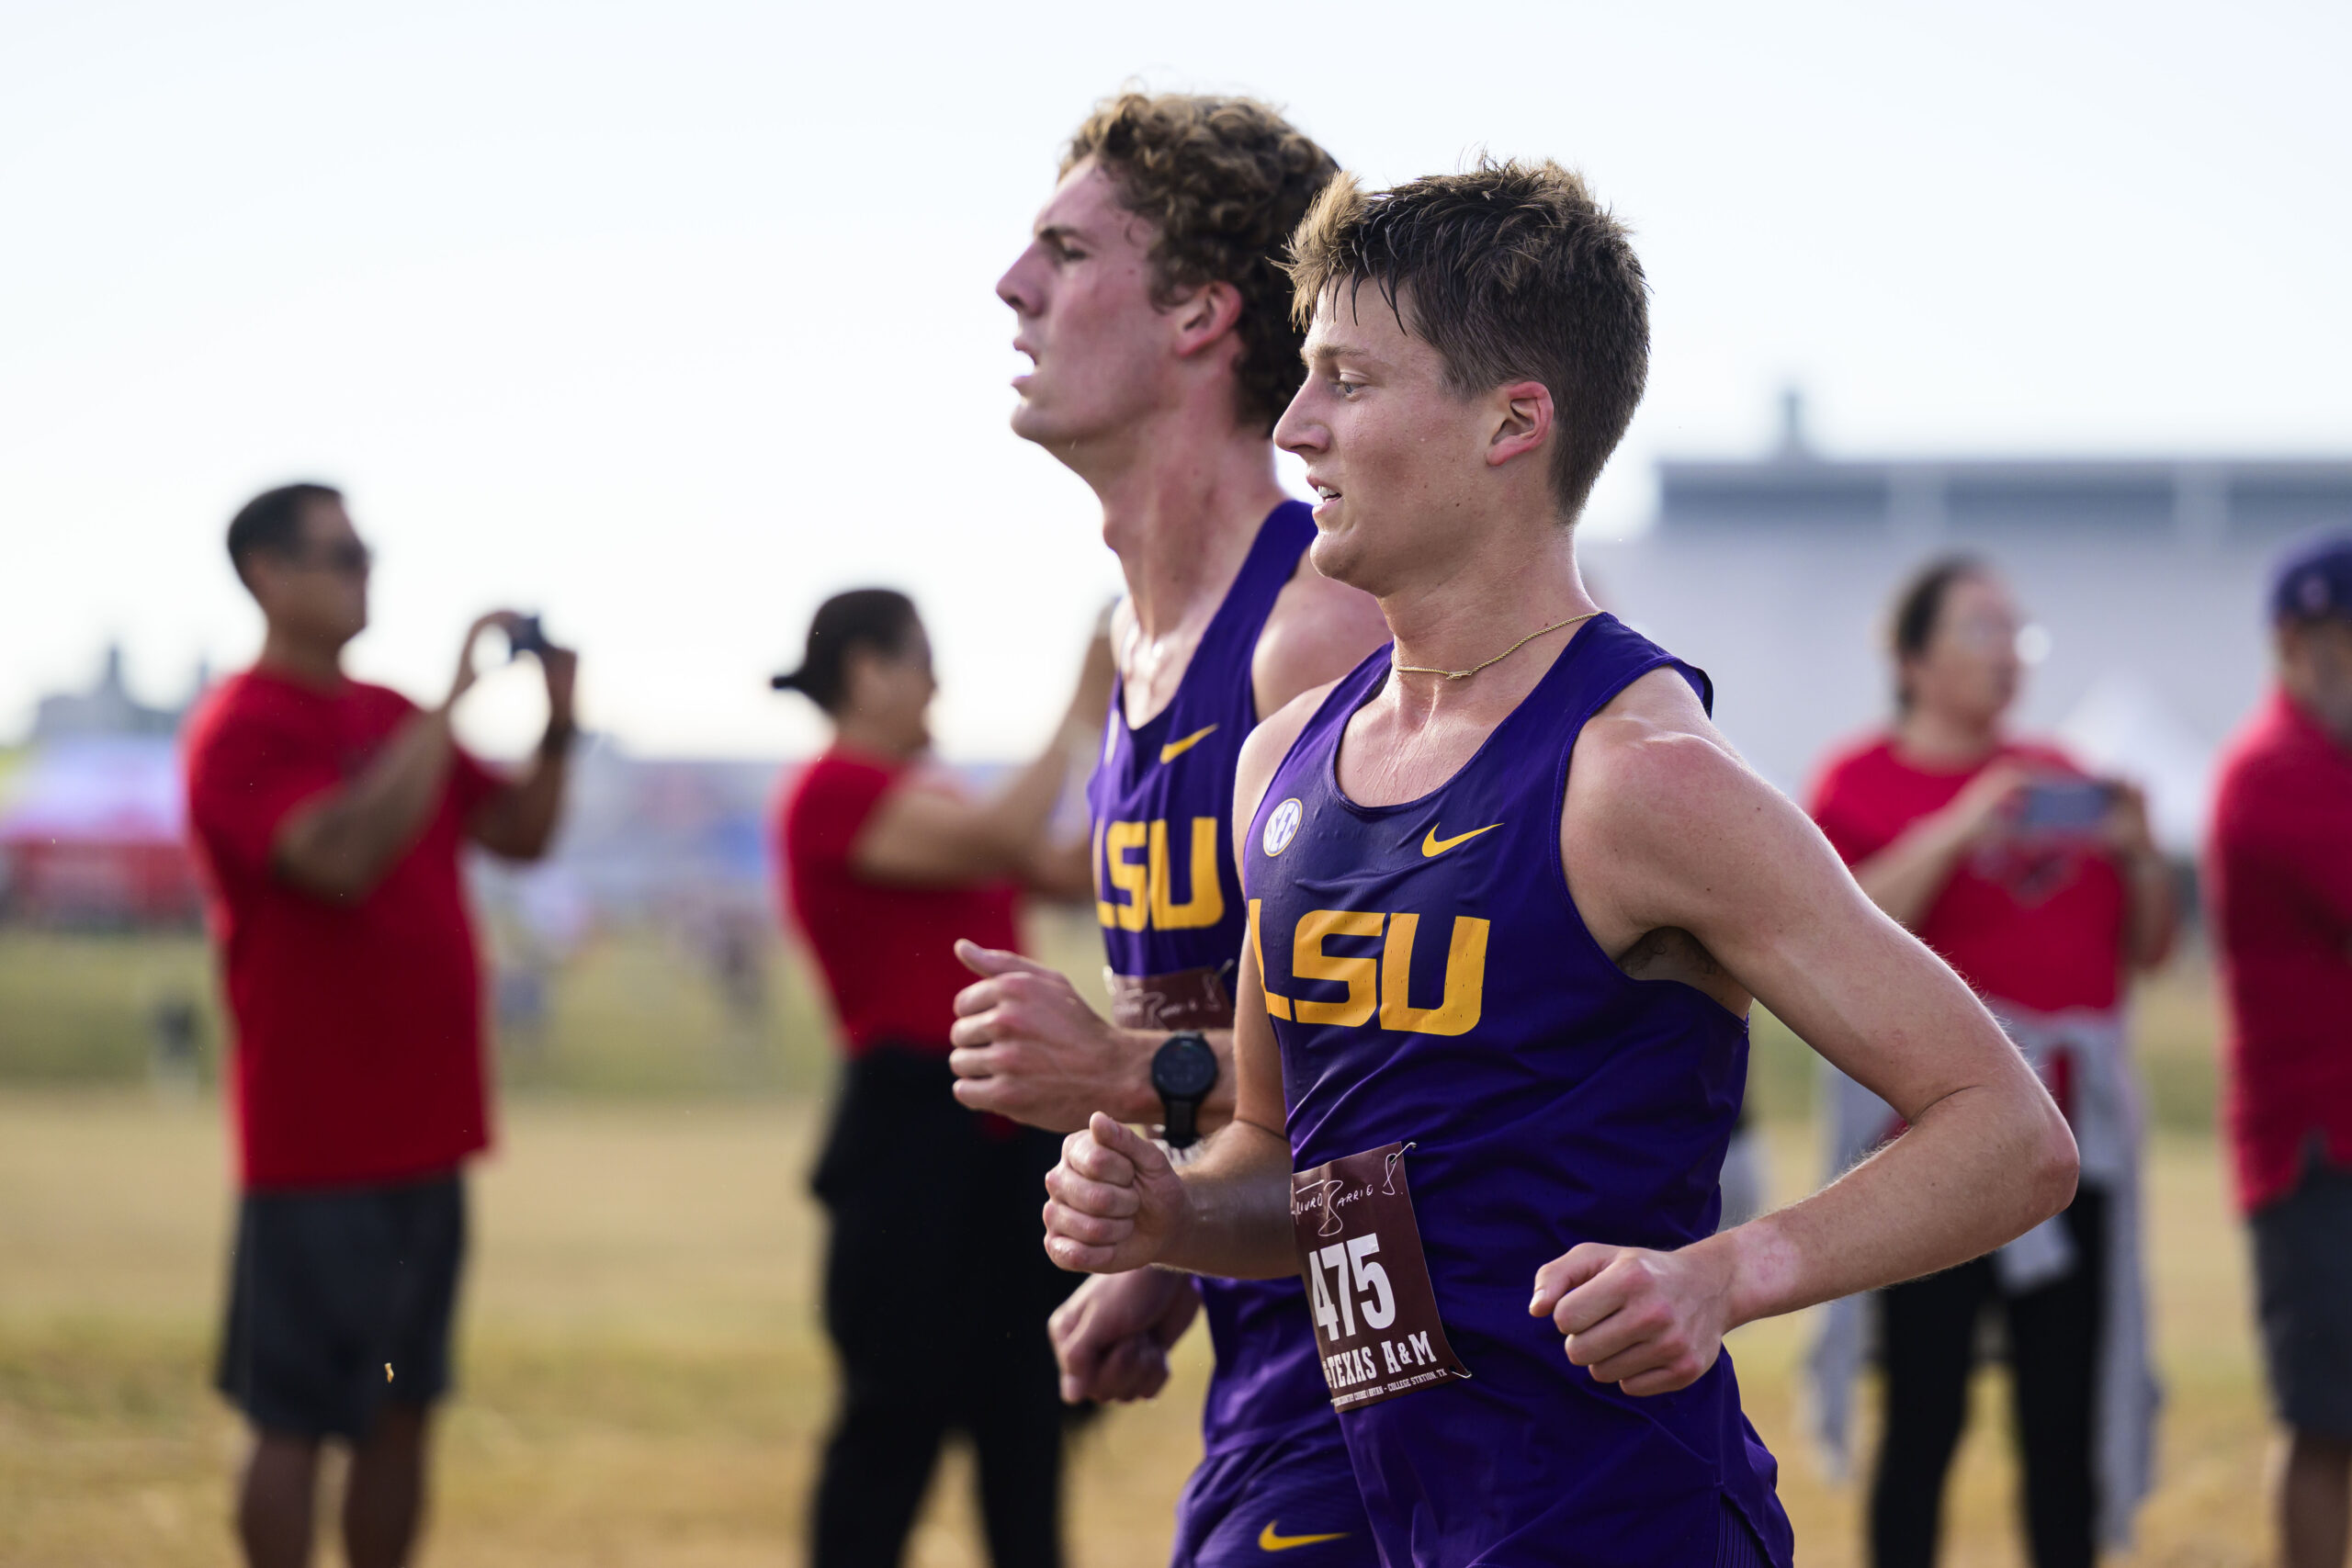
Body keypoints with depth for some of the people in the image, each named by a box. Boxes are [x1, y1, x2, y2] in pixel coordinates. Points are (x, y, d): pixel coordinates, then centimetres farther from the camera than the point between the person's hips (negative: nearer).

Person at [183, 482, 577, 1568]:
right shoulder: (241, 731, -12)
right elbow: (343, 856, -27)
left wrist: (557, 724, -3)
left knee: (402, 1408, 11)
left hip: (423, 1130, 8)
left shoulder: (393, 720, 13)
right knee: (296, 1417, -3)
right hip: (316, 1143, -8)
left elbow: (521, 834, 14)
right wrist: (454, 700, -25)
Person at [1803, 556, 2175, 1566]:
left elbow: (2148, 946, 17)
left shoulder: (2061, 780, 16)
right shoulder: (1862, 781, 2)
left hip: (2073, 1128, 5)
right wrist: (1957, 830, -18)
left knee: (2068, 1410, 4)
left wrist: (2138, 852, -1)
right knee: (1926, 1407, -6)